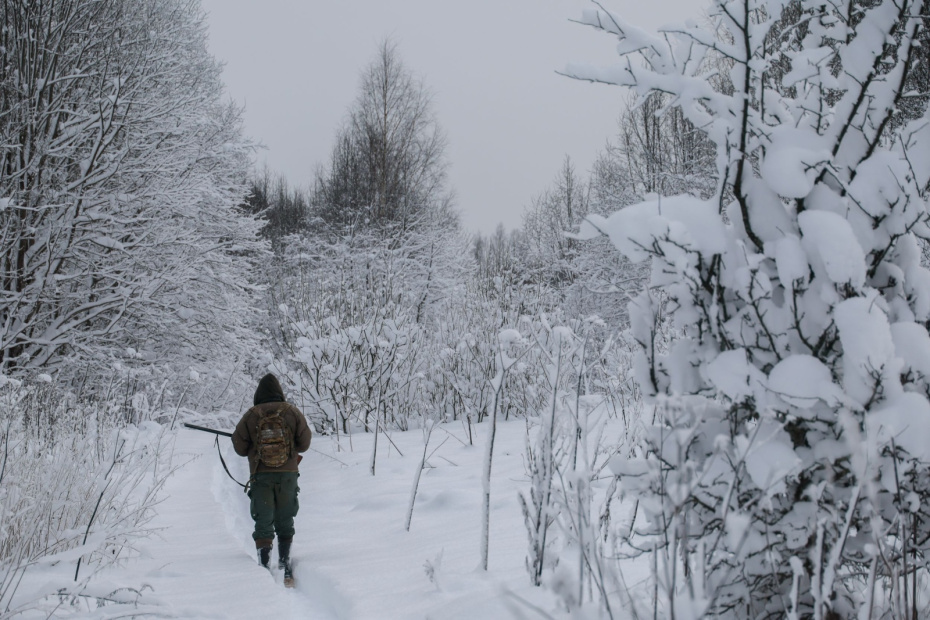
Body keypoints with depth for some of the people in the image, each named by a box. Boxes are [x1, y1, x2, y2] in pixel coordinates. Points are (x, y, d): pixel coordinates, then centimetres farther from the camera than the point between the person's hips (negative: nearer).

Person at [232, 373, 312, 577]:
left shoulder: (250, 416, -6)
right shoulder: (292, 412, -4)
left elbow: (240, 448, -1)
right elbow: (304, 443, 0)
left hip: (261, 476, -1)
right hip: (288, 474, 1)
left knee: (263, 523, 6)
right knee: (285, 522, 16)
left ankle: (264, 566, -4)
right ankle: (285, 562, 19)